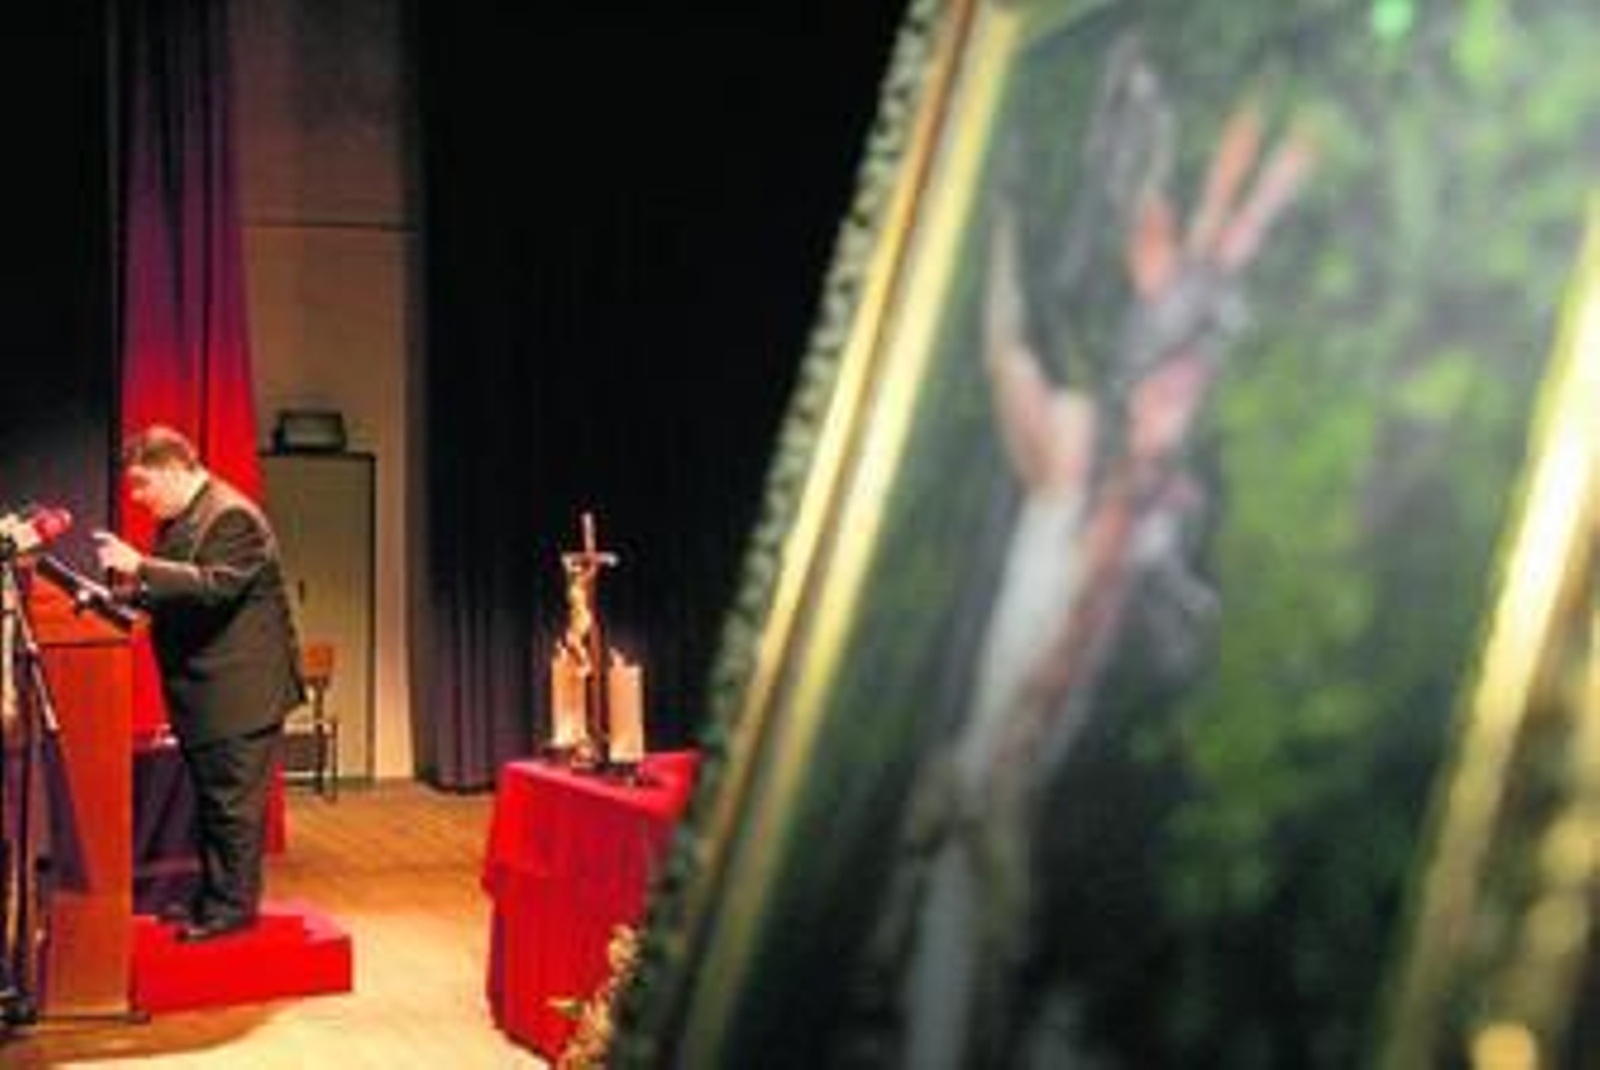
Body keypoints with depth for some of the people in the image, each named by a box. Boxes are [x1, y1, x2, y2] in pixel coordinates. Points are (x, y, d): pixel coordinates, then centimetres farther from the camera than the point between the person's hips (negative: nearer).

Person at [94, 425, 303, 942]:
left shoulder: (233, 517, -16)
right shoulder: (179, 520, 15)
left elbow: (216, 585, -29)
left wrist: (142, 568, -32)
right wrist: (134, 589, 3)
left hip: (239, 691, -10)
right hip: (204, 692, 10)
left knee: (234, 801, -4)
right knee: (209, 798, 16)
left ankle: (233, 905, 4)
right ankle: (212, 895, 25)